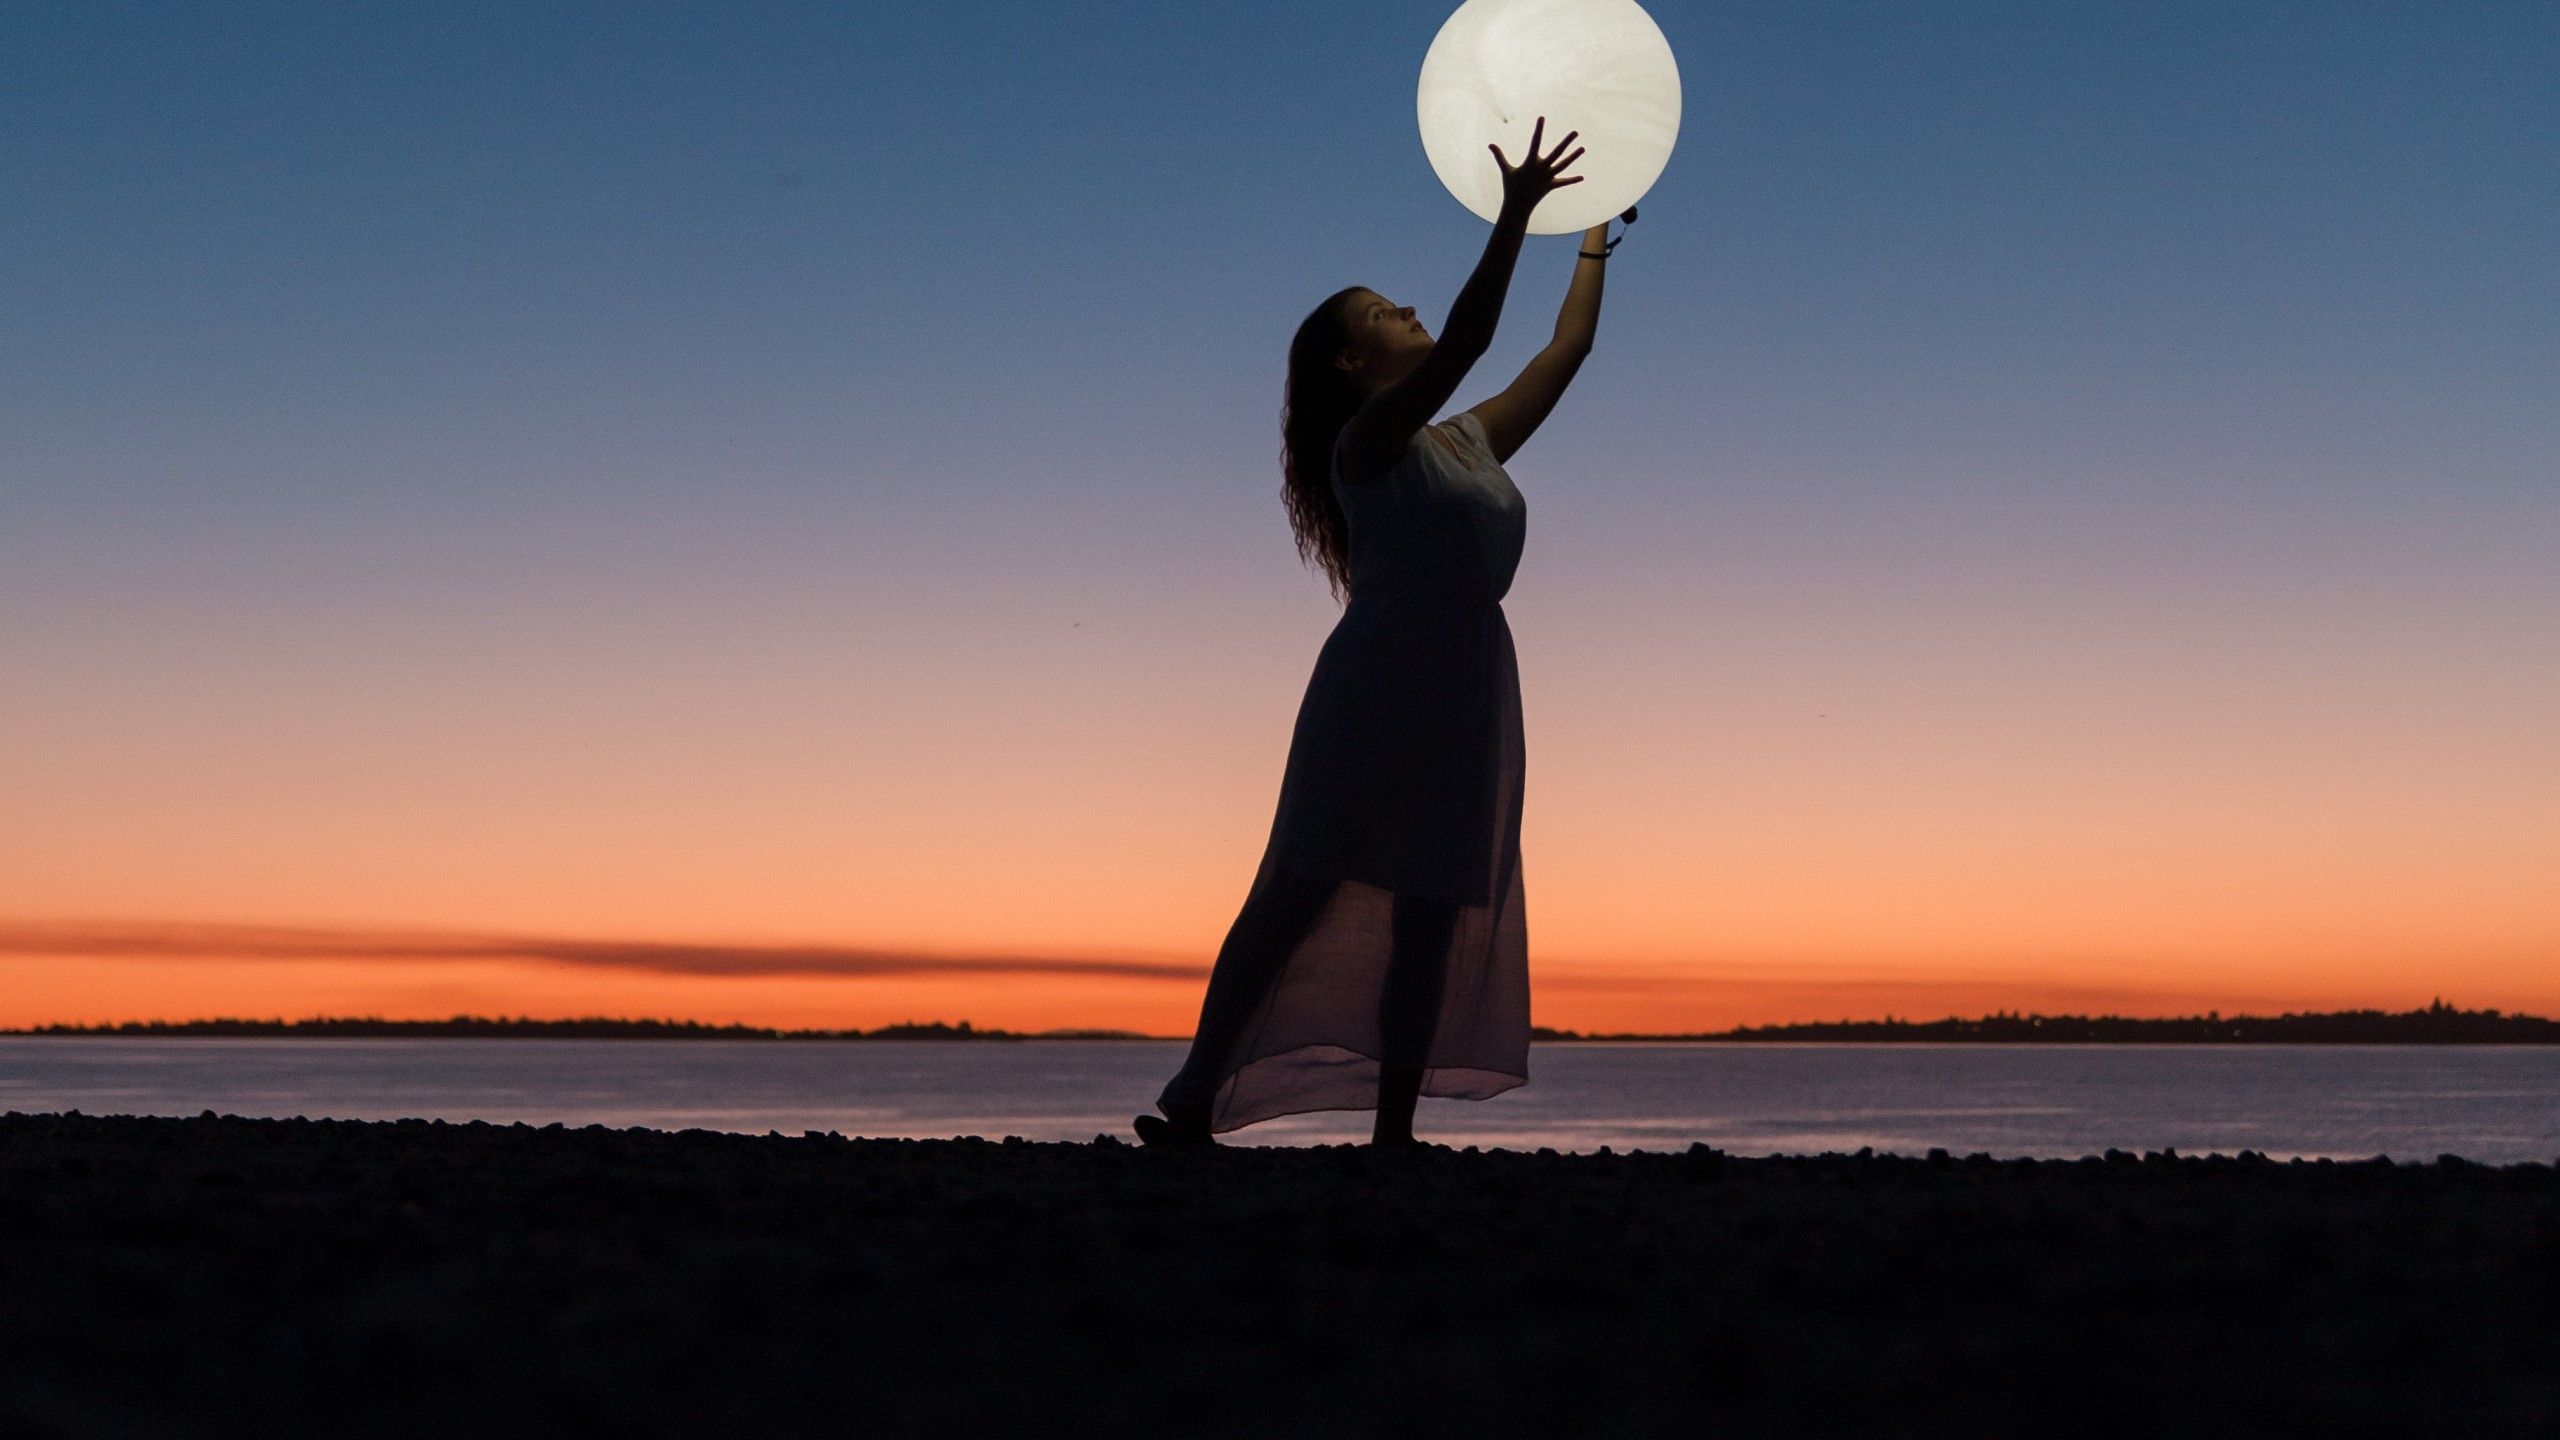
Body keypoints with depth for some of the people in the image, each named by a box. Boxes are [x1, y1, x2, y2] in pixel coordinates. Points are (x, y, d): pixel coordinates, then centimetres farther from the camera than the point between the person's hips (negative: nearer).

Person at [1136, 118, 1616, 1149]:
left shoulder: (1470, 443, 19)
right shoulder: (1367, 439, -3)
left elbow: (1566, 350, 27)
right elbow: (1463, 342, -18)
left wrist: (1595, 238, 33)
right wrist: (1513, 216, -22)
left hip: (1469, 688, 7)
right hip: (1380, 679, -7)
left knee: (1432, 912, 2)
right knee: (1303, 891, -7)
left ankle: (1393, 1130, 4)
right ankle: (1191, 1109, -4)